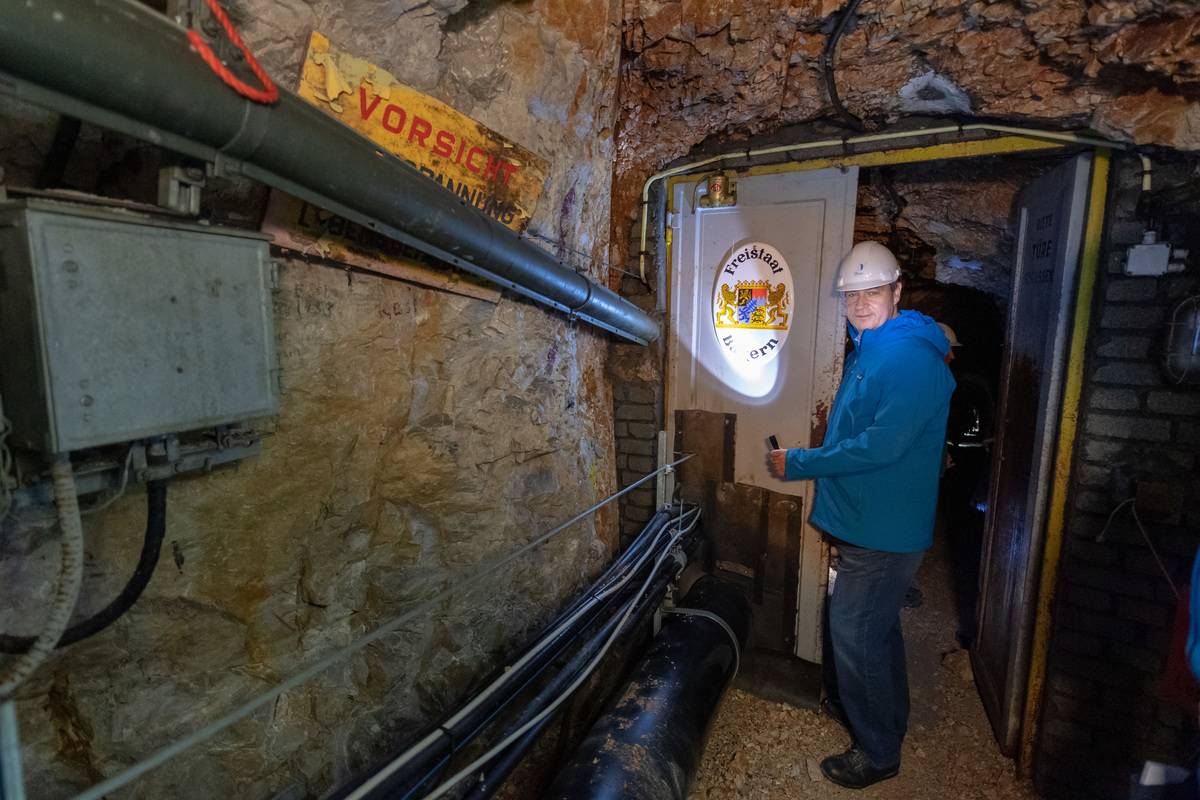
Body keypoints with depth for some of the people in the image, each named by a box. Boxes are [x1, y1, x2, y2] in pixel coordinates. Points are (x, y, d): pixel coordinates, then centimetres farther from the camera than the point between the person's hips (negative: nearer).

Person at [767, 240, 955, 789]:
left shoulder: (911, 357, -21)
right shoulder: (867, 349, 11)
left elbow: (883, 445, -28)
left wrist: (800, 464, -22)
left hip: (885, 529, -10)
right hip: (866, 521, 10)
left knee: (855, 635, 1)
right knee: (876, 627, 24)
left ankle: (877, 753, 23)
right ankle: (890, 724, 45)